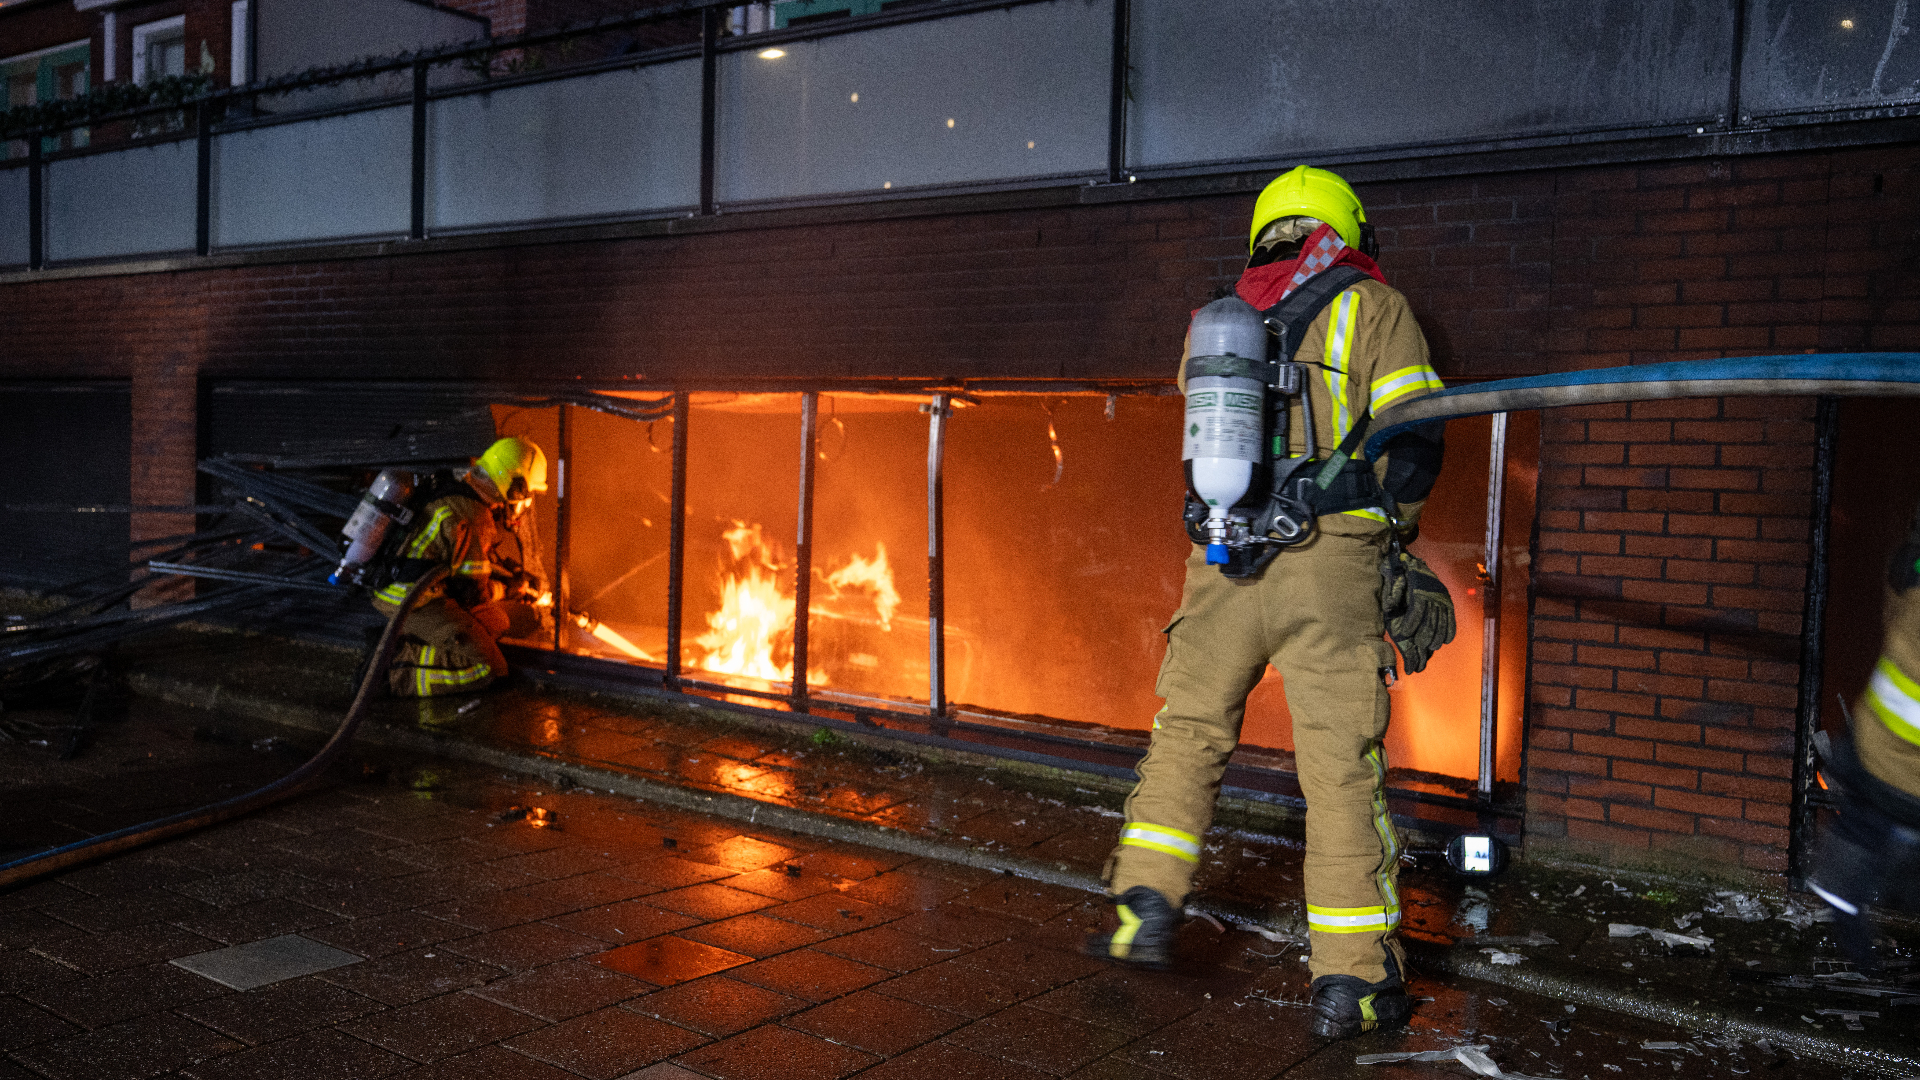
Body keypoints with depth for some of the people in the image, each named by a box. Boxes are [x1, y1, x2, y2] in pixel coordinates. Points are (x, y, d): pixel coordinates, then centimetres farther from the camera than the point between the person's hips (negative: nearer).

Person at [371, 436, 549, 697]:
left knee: (499, 617, 19)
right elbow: (474, 592, -13)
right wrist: (508, 587, 6)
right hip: (415, 602, -10)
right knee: (489, 668, -15)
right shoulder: (473, 520, -20)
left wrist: (515, 579, 22)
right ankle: (401, 674, -13)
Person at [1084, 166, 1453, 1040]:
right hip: (1331, 568, -2)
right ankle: (1350, 982, 6)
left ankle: (1147, 910, 15)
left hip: (1225, 564, 3)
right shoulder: (1374, 308, 5)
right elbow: (1414, 440, -3)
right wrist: (1391, 539, 9)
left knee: (1187, 734, 18)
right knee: (1342, 770, 2)